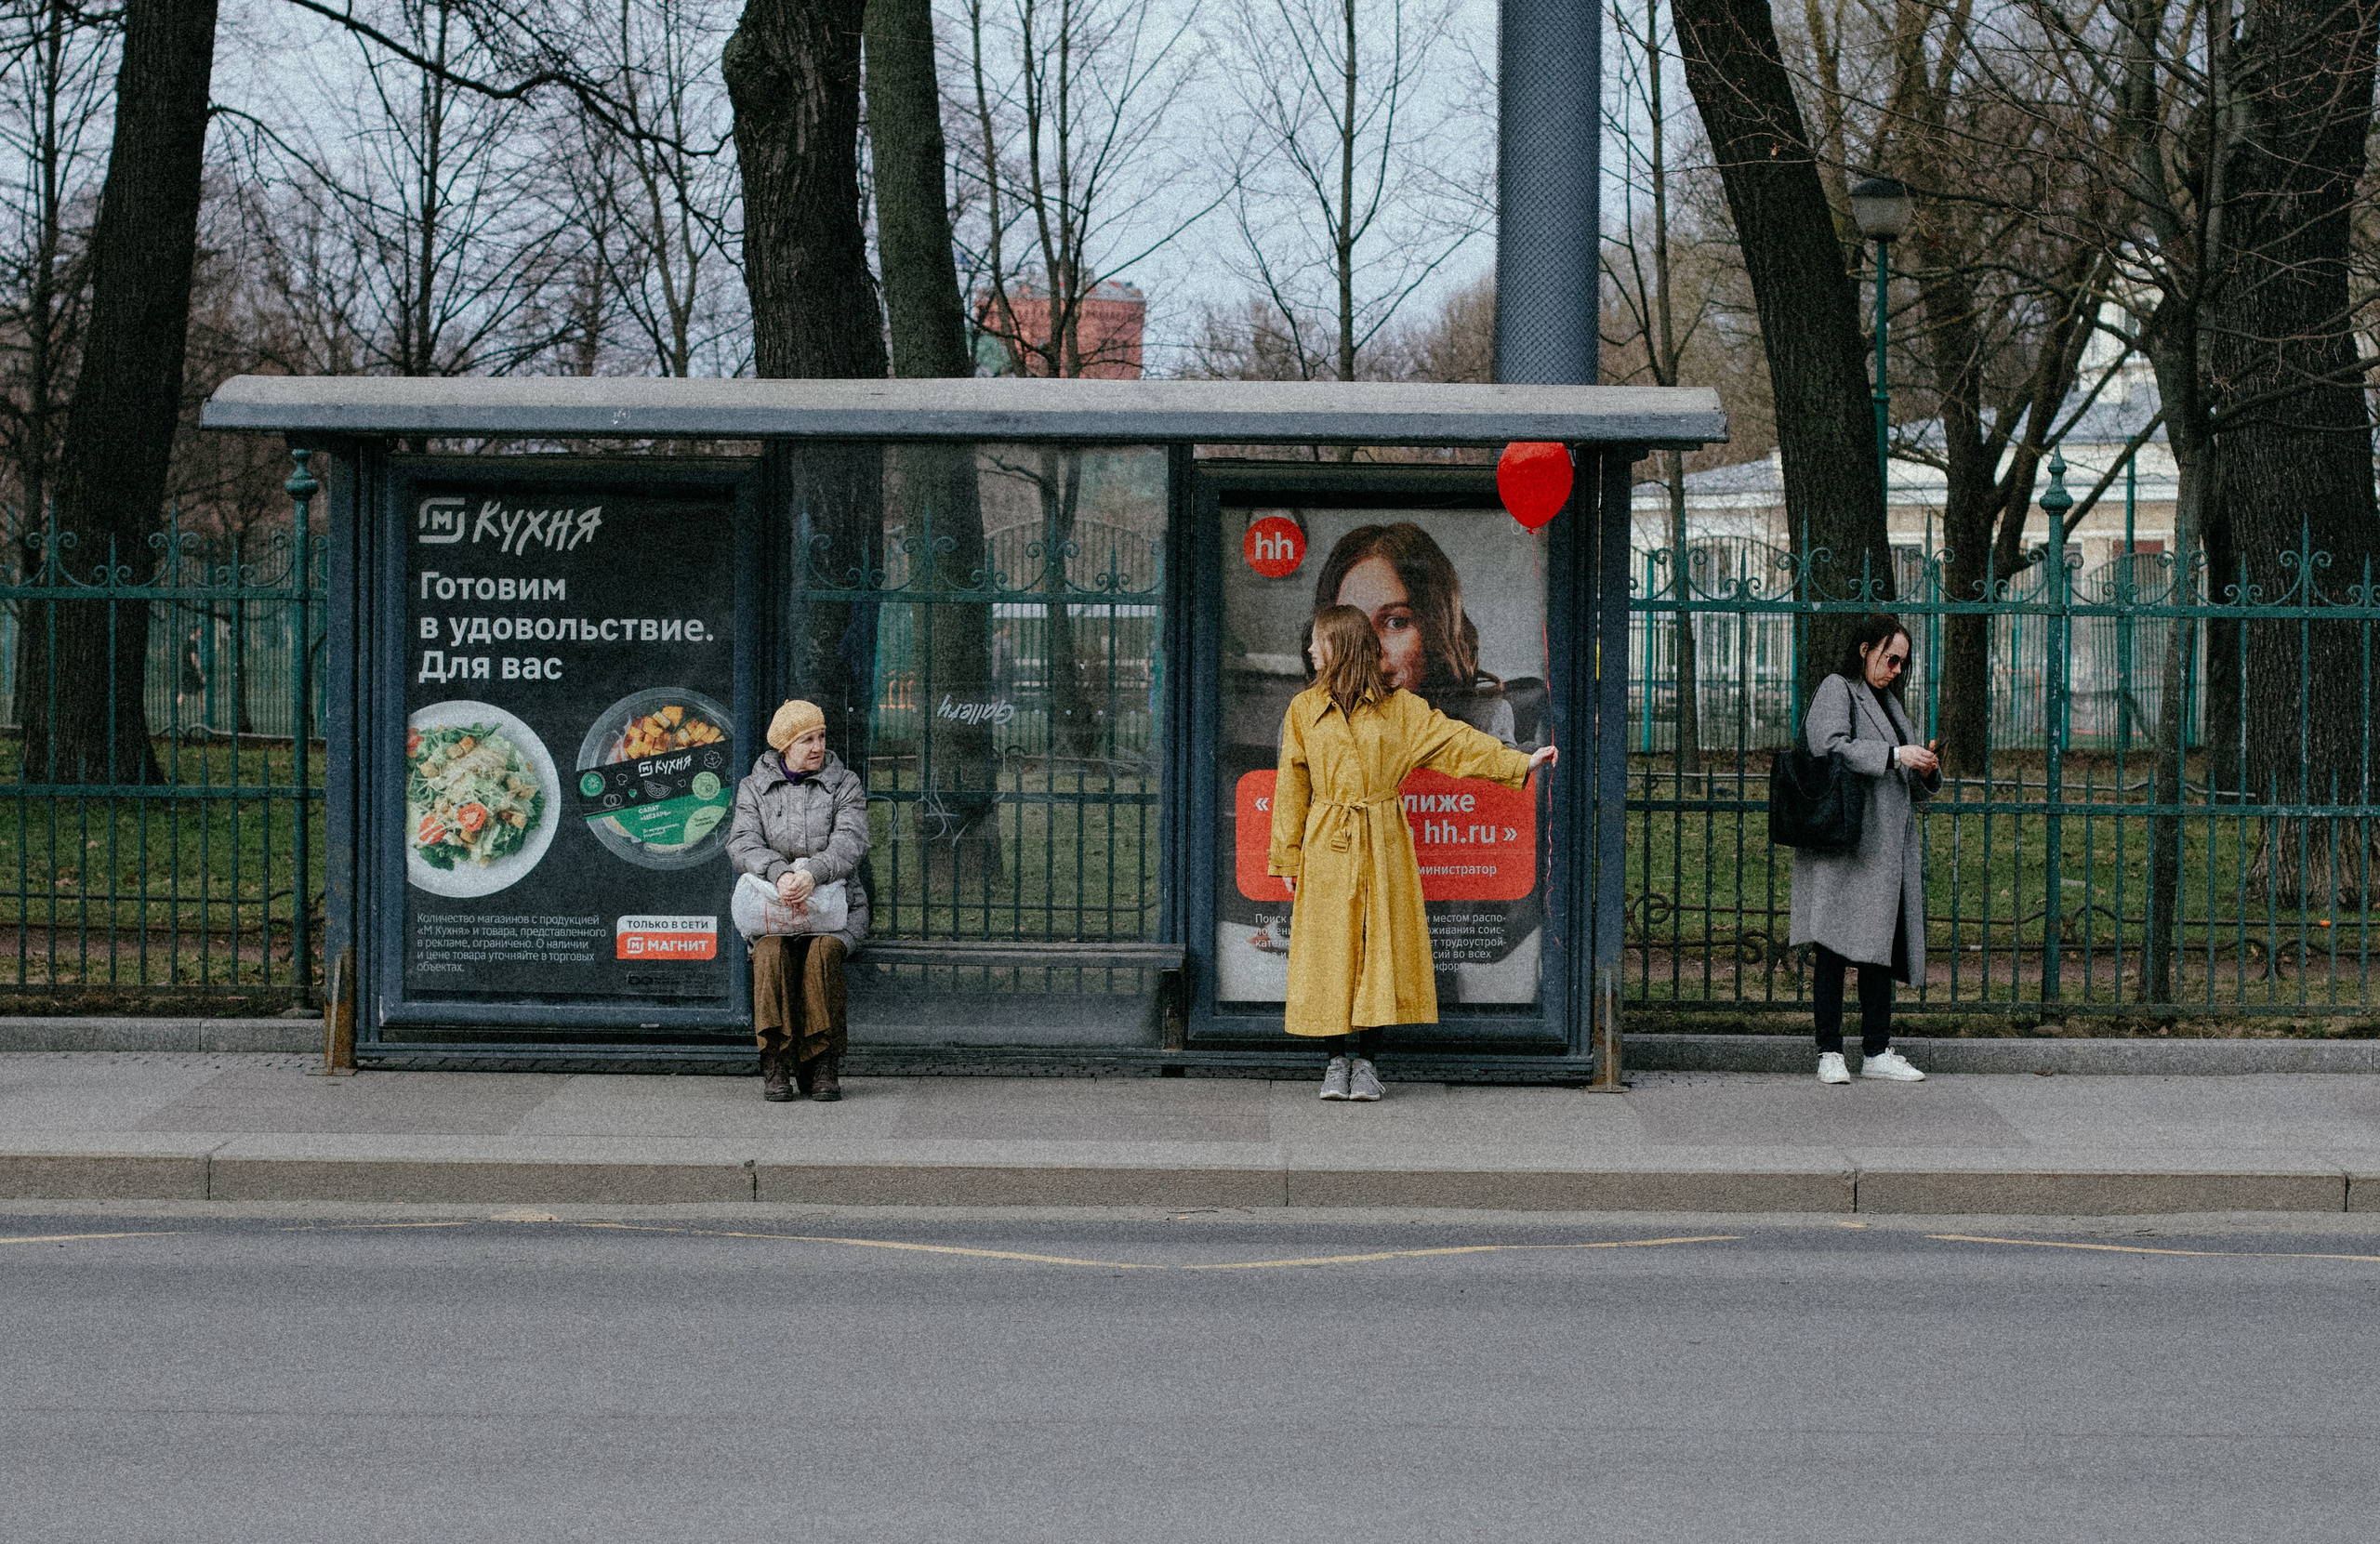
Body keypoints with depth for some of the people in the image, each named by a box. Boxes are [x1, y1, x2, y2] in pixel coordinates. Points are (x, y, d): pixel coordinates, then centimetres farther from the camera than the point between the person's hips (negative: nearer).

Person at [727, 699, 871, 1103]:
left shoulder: (844, 785, 8)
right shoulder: (754, 788, 11)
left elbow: (850, 843, -8)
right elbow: (742, 843, -5)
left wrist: (812, 873, -29)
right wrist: (780, 873, -27)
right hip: (771, 903, 1)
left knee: (824, 952, -34)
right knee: (771, 952, -33)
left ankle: (823, 1068, -28)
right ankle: (776, 1065, -29)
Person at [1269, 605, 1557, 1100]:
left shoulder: (1399, 707, 4)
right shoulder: (1304, 710, 5)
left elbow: (1454, 740, 3)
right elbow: (1292, 786, 6)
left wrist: (1521, 763, -5)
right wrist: (1287, 856, 4)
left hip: (1382, 846, 0)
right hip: (1327, 851, 0)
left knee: (1379, 946, -1)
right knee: (1331, 951, -1)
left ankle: (1366, 1060, 8)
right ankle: (1339, 1059, 10)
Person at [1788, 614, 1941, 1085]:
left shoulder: (1888, 703, 24)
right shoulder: (1836, 692, -1)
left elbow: (1913, 792, 26)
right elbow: (1831, 747, -20)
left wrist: (1927, 771, 4)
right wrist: (1894, 755, -21)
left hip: (1886, 848, 8)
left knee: (1880, 950, 7)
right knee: (1835, 948, -8)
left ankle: (1877, 1053, 10)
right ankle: (1830, 1054, -7)